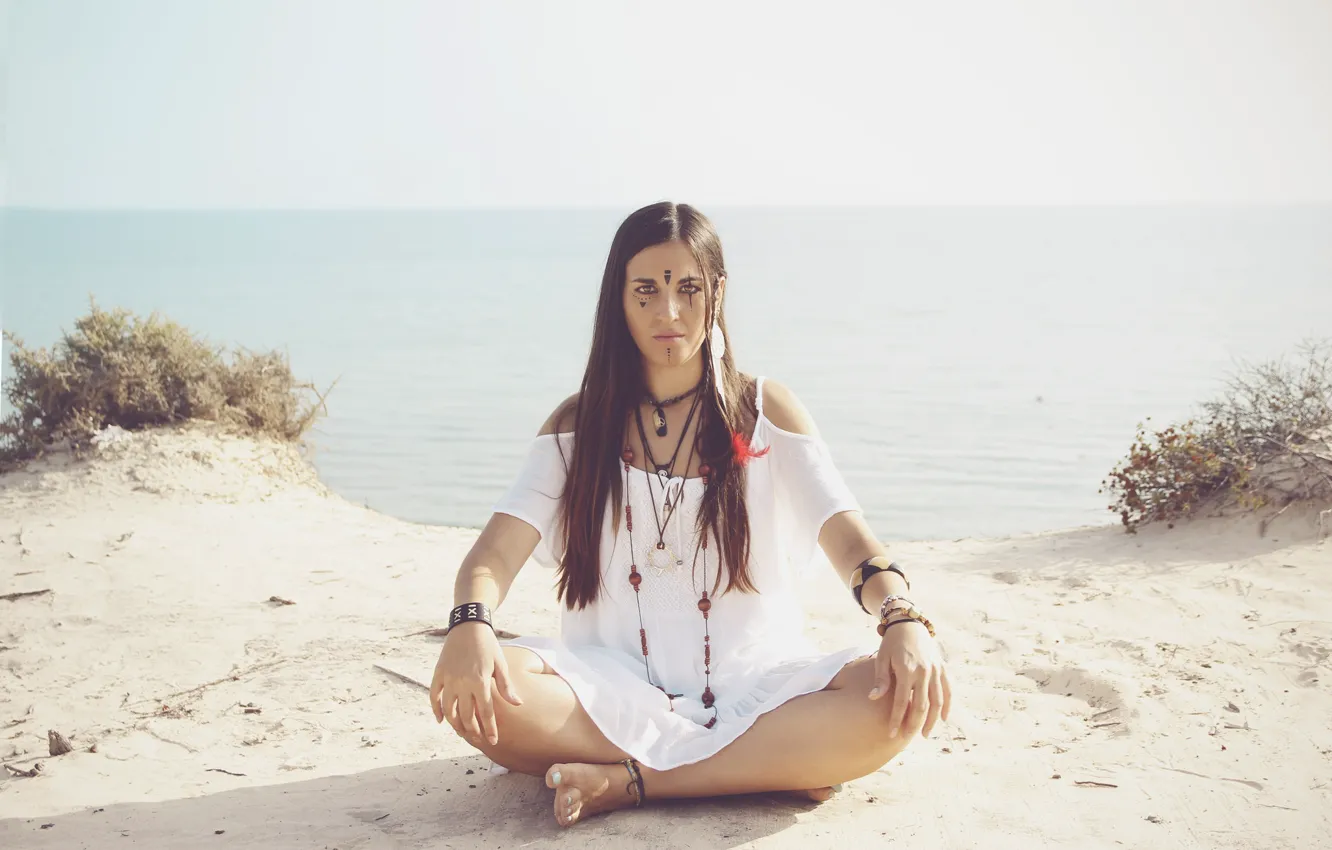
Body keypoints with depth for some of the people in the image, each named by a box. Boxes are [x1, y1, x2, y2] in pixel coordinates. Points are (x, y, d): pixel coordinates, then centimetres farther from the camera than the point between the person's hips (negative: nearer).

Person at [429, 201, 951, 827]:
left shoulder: (766, 412, 6)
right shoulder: (577, 425, 8)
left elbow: (847, 538, -6)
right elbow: (497, 552, -5)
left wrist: (902, 618, -28)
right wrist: (469, 623, -29)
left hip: (751, 689, 0)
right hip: (613, 692, 0)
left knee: (898, 698, -30)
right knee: (472, 691, -30)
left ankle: (628, 782, -25)